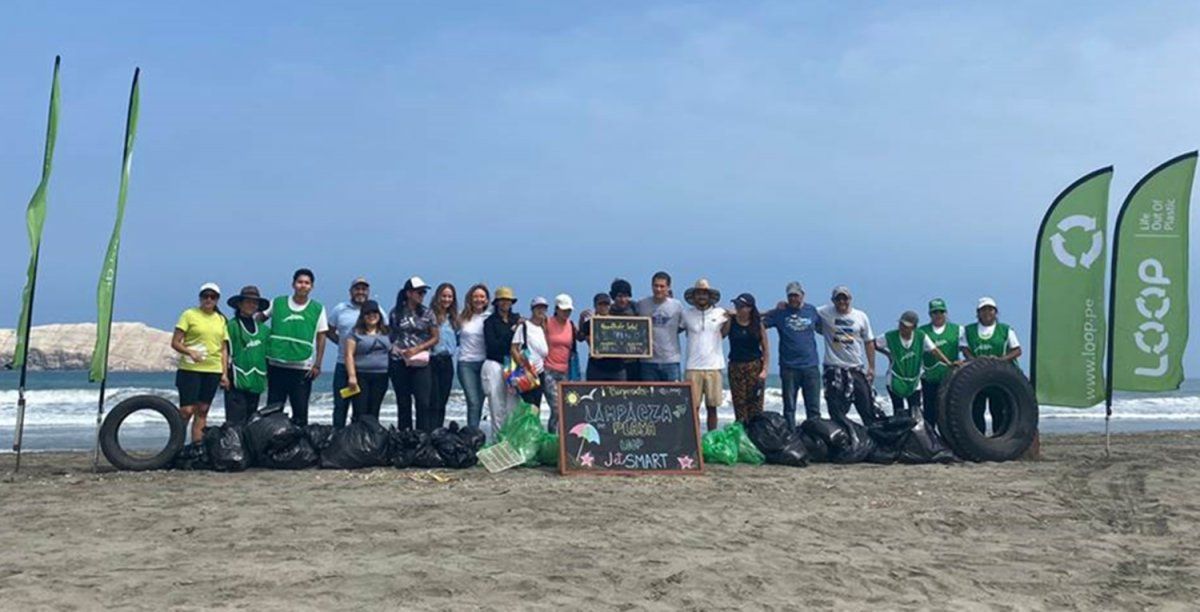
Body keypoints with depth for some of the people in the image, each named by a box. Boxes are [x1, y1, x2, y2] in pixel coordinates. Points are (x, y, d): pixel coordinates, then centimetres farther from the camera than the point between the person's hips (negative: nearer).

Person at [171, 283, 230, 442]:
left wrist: (224, 373, 7)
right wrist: (190, 352, -20)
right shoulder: (189, 314, 0)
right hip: (190, 369, -4)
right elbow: (175, 342, -2)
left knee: (202, 411, 7)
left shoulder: (221, 319, 14)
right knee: (187, 410, -10)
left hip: (213, 370, 4)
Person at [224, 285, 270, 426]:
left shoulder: (263, 329, 14)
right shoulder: (231, 326, -2)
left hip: (256, 382, 5)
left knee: (250, 422, 9)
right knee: (236, 421, -10)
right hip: (237, 381, -5)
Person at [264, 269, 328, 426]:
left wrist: (317, 365, -4)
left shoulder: (318, 309, 3)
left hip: (303, 368, -1)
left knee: (300, 410, 2)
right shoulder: (277, 303, 6)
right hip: (276, 365, 1)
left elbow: (321, 338, 3)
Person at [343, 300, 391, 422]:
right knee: (360, 412, -6)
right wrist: (352, 376, -13)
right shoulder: (355, 333, 1)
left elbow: (392, 351, 19)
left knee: (374, 412, 4)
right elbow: (349, 355, -5)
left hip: (381, 377, 4)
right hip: (360, 376, -3)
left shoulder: (387, 332, 14)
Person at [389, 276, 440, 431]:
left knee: (423, 402, -8)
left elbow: (435, 338, 5)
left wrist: (417, 349, -8)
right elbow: (389, 335, 15)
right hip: (399, 363, 0)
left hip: (420, 363, 0)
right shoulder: (396, 313, 5)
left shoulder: (427, 313, 6)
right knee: (403, 403, 6)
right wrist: (394, 348, -3)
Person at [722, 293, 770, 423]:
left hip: (755, 366, 0)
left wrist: (764, 370, -3)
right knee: (739, 404, 0)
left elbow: (766, 348, 3)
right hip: (735, 367, 0)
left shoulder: (758, 324, 1)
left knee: (755, 404, -3)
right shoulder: (730, 322, 2)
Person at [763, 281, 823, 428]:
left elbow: (822, 328, 18)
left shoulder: (812, 310, 7)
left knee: (814, 408, 5)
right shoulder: (780, 312, 0)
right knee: (789, 408, 6)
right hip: (789, 367, -2)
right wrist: (775, 310, -11)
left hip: (811, 366, 2)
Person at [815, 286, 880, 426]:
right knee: (836, 411, -1)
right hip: (833, 368, -2)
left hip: (856, 368, 2)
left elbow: (869, 342, 10)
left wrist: (871, 367, 7)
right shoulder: (824, 313, -2)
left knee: (867, 406, 4)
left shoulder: (861, 317, 5)